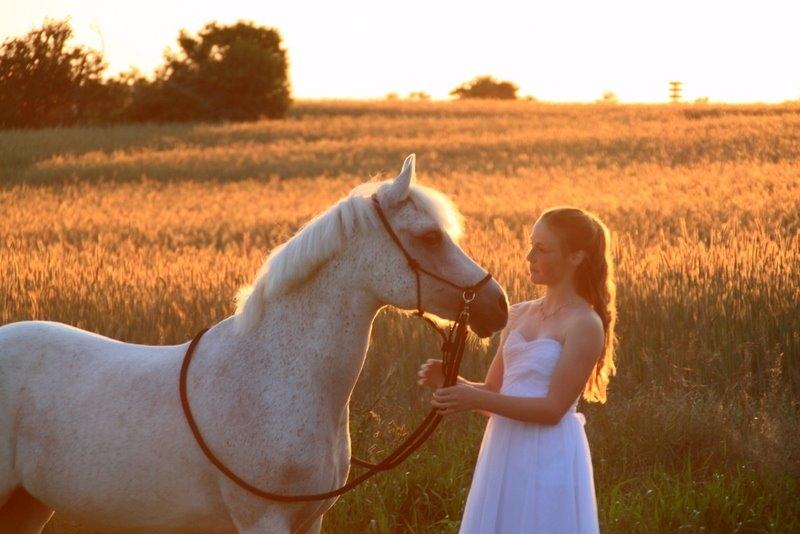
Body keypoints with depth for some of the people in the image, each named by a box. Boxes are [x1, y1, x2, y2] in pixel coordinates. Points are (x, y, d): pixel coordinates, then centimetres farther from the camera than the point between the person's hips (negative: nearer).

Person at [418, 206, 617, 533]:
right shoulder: (518, 315, 11)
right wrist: (449, 381, -6)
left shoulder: (584, 325, -10)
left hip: (549, 458, -7)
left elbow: (553, 408, -16)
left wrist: (475, 399, -22)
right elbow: (493, 393, 13)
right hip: (503, 454, 7)